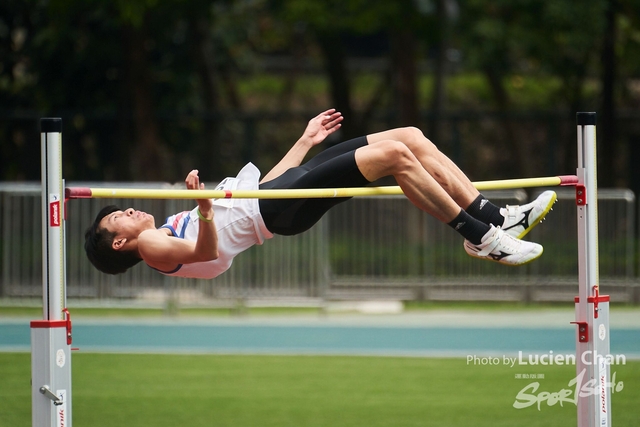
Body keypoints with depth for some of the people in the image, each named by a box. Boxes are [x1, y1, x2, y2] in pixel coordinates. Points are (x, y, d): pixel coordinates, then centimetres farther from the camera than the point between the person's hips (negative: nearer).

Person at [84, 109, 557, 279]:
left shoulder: (177, 227, 26)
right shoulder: (155, 248, 0)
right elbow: (207, 250, -22)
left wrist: (305, 140, 34)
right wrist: (204, 207, -41)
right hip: (278, 209, -9)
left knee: (410, 138, -5)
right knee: (395, 154, -23)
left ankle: (497, 218, -6)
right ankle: (480, 237, -20)